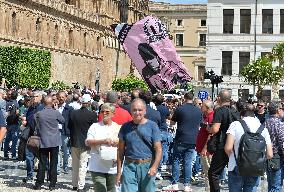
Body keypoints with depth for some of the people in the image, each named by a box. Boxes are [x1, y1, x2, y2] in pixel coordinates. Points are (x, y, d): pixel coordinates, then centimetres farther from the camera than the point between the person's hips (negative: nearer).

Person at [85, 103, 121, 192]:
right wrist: (103, 141, -18)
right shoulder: (95, 126, 4)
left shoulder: (118, 128, 9)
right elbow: (88, 142, -7)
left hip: (113, 167, 2)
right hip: (97, 167, -2)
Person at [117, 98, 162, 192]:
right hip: (129, 166, 1)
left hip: (147, 167, -1)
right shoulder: (125, 127, 7)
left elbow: (158, 149, -3)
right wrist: (119, 172, 7)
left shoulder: (152, 126, 1)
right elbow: (121, 151, 11)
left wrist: (154, 166, -18)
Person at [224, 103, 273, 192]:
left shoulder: (235, 125, -4)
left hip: (236, 168, -2)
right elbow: (269, 155, 0)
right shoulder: (263, 128, 4)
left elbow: (228, 148, -14)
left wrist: (231, 156, 7)